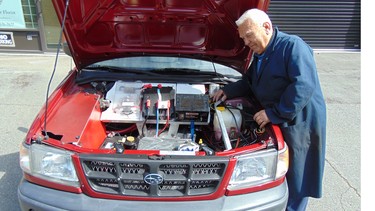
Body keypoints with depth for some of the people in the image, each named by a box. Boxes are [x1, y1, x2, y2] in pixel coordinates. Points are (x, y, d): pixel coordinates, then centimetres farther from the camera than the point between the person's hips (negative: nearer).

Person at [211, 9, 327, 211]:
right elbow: (249, 82, 24)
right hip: (277, 123, 8)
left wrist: (274, 113, -26)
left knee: (296, 177, 6)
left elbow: (304, 87, -28)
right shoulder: (259, 54, 11)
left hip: (300, 122, -8)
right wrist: (228, 91, 9)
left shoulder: (293, 46, -17)